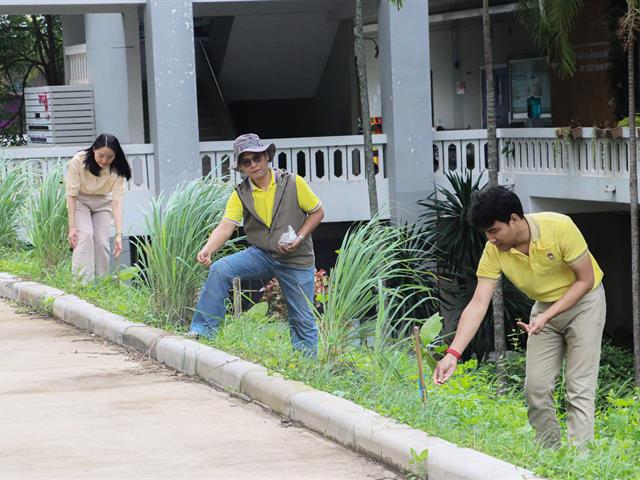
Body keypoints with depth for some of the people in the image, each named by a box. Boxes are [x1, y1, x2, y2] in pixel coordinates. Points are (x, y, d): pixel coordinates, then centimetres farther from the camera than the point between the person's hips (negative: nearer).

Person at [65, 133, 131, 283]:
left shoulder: (117, 170, -26)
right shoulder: (78, 161, -31)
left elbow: (117, 202, -28)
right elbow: (72, 195, -25)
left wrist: (119, 234, -36)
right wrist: (72, 227, -27)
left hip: (103, 202, 2)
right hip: (80, 200, -2)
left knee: (102, 242, -10)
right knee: (85, 235, -22)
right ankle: (82, 282, -25)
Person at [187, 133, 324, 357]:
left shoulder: (293, 183, -8)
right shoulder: (240, 194, -3)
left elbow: (317, 212, 1)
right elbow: (226, 227, -13)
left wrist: (299, 238, -14)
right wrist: (208, 249, -33)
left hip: (297, 260, -2)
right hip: (261, 254, 2)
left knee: (303, 320, -1)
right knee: (220, 269, -20)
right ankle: (203, 329, -16)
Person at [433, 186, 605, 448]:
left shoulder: (559, 227, -31)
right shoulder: (493, 251, -20)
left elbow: (586, 279, -21)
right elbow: (478, 304, -22)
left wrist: (546, 317, -29)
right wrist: (452, 354, -32)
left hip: (584, 301, -4)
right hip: (545, 306, 5)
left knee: (579, 388, -11)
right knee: (536, 387, 0)